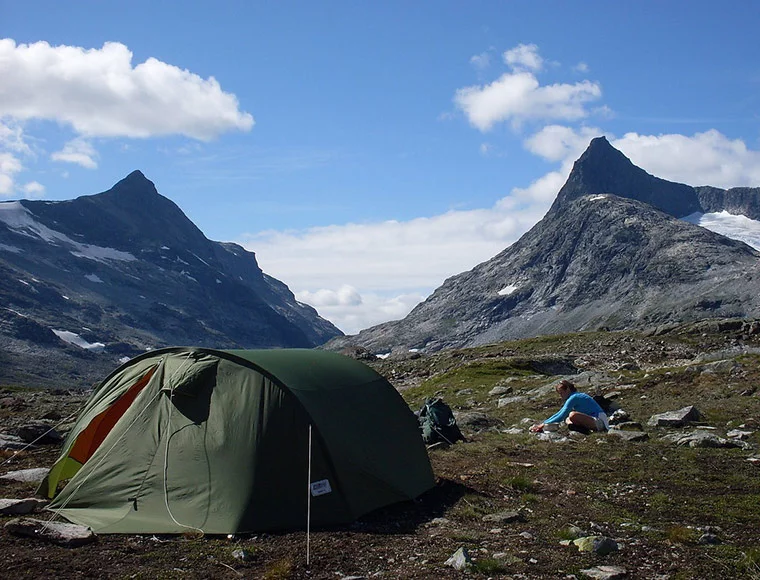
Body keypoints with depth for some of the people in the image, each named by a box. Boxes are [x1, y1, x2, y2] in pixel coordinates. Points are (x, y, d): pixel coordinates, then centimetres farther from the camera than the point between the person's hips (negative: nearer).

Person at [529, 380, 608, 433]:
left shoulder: (574, 398, -14)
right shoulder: (573, 397, 17)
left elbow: (561, 417, -18)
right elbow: (559, 414, 19)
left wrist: (544, 425, -13)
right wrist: (543, 423, 11)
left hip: (599, 419, -10)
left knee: (573, 415, -32)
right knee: (567, 420, 17)